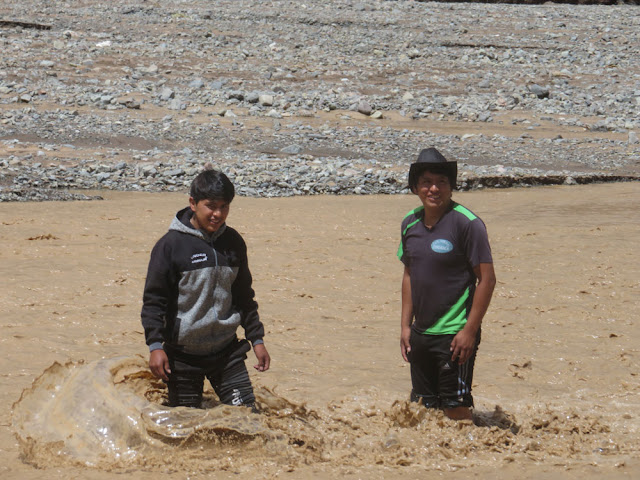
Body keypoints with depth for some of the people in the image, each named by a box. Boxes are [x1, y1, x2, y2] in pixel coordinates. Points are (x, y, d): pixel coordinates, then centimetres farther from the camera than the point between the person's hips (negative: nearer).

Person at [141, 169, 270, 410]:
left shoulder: (234, 243, 7)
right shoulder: (171, 245, -8)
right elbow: (153, 300, -5)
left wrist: (257, 339, 17)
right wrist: (155, 345, -14)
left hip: (227, 350, 4)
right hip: (183, 354, -4)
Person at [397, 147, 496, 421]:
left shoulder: (466, 223, -12)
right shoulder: (410, 223, 7)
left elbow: (487, 279, -13)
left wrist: (470, 330, -16)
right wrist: (406, 325, 12)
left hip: (455, 334, -6)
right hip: (421, 334, 6)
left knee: (456, 409, -4)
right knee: (422, 406, 12)